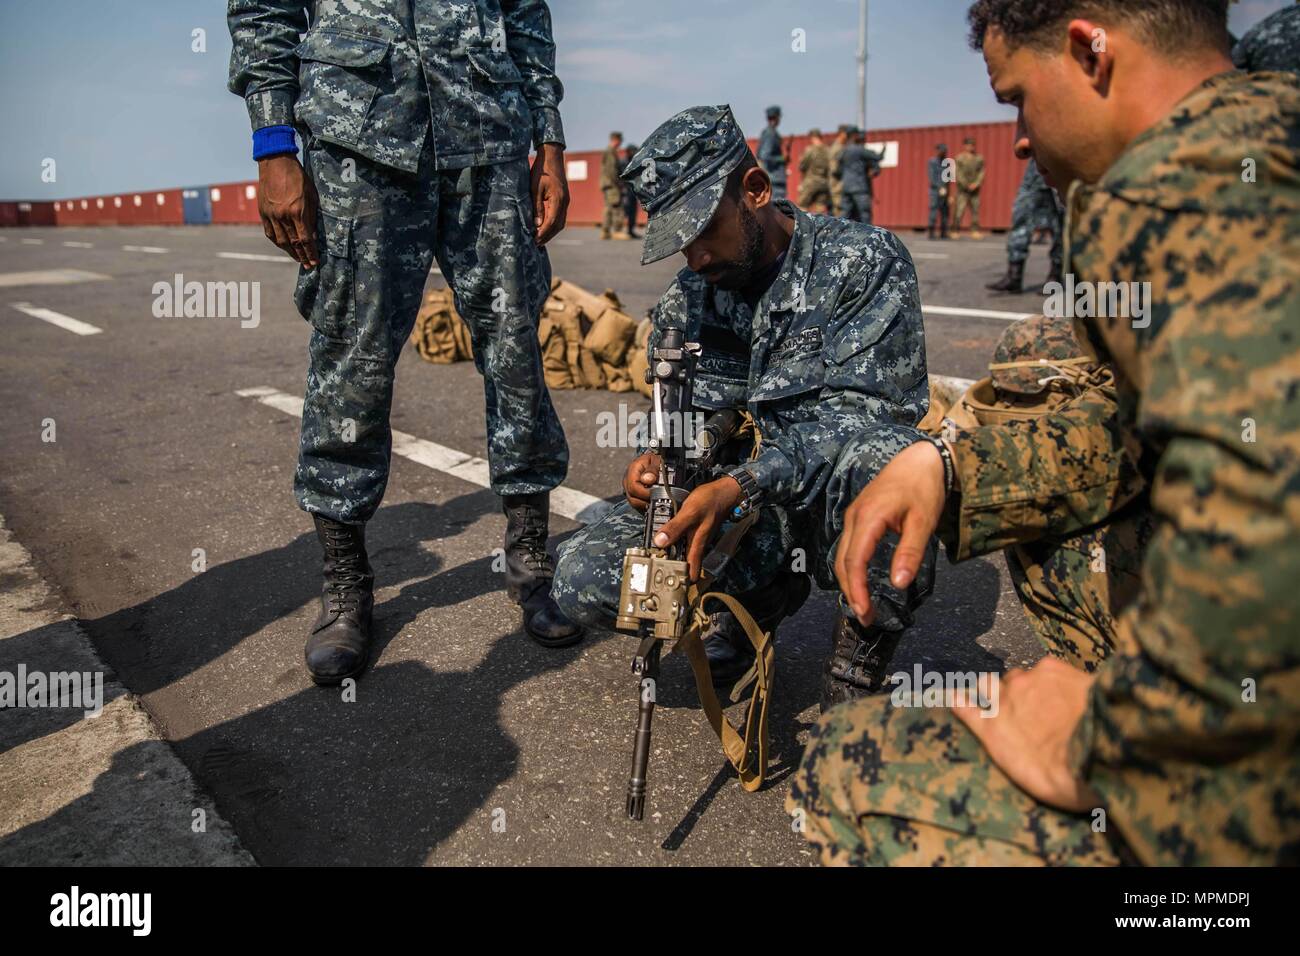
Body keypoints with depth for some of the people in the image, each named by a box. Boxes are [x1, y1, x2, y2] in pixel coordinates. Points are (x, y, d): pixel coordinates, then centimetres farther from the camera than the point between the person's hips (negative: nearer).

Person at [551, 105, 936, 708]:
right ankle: (771, 588, 5)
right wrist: (656, 461, -9)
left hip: (835, 501, -4)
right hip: (733, 507, 4)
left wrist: (739, 486, -32)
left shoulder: (864, 260, -8)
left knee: (885, 458, -41)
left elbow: (865, 412, -19)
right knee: (583, 579, -17)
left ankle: (857, 660, -12)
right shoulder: (688, 297, 7)